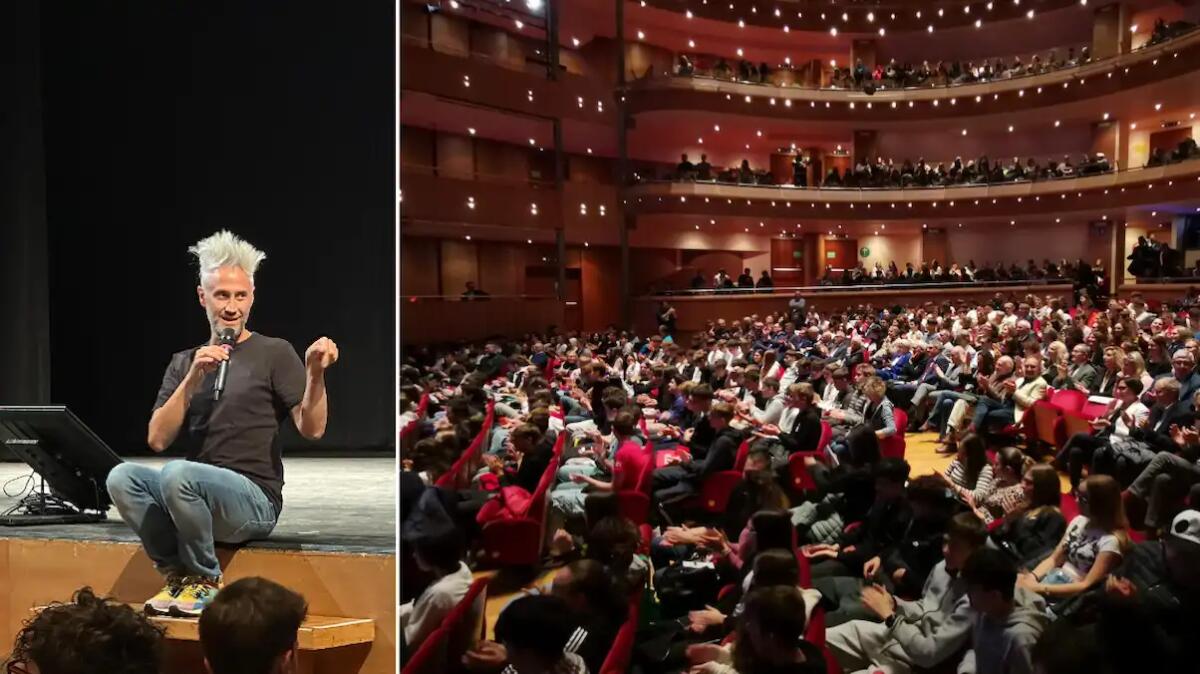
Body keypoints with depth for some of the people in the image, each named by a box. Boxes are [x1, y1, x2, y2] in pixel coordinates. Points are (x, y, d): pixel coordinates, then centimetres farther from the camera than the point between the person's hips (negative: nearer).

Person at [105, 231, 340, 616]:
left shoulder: (274, 354, 3)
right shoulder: (184, 362, 16)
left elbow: (311, 429, -8)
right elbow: (157, 440, 4)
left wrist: (315, 374, -26)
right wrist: (193, 379, -8)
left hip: (255, 500, -4)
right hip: (196, 495, 4)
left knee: (177, 473, -31)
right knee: (122, 477, -21)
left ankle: (205, 580, -9)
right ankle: (177, 572, -7)